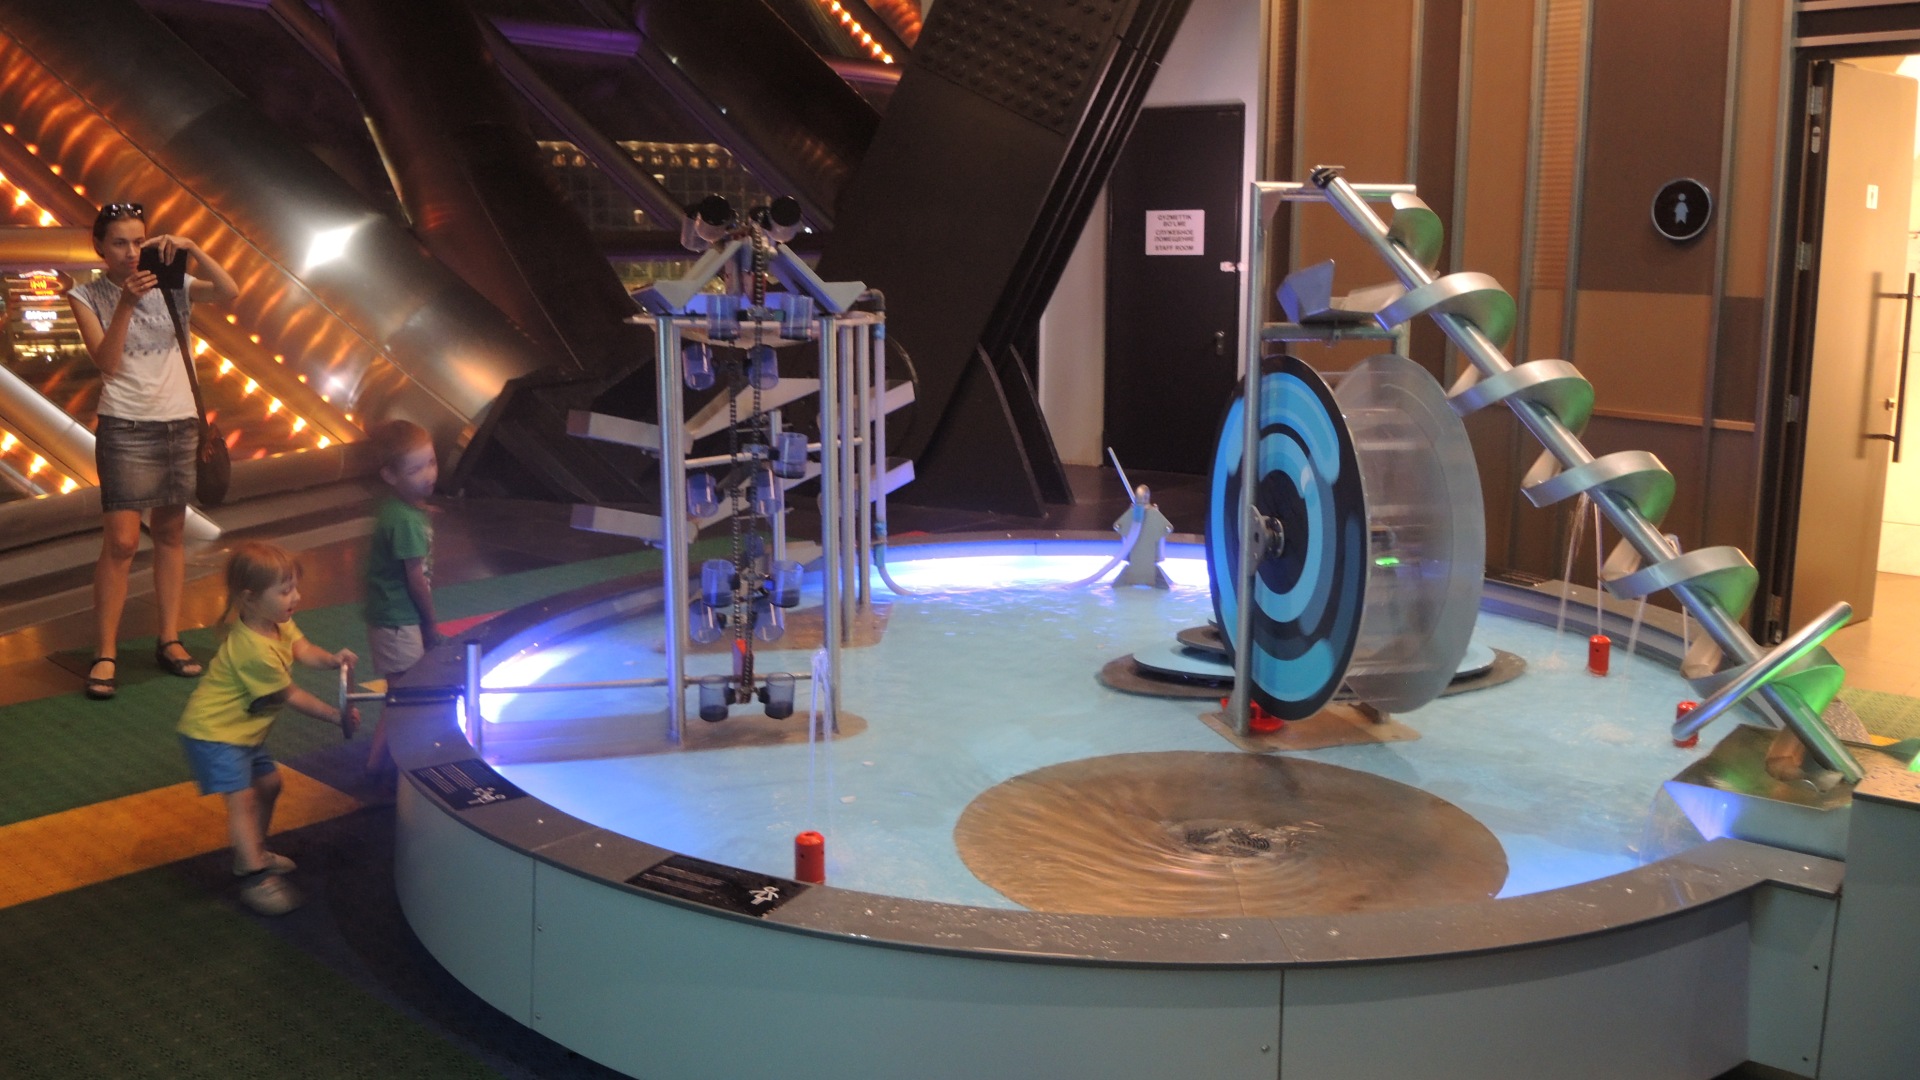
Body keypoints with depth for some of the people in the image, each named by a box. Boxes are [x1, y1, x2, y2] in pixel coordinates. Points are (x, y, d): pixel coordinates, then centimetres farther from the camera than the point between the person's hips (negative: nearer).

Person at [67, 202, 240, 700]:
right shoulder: (87, 296, -2)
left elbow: (229, 292, -12)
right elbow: (106, 361, -15)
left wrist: (191, 249, -23)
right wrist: (126, 304, -25)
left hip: (180, 424, 3)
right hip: (126, 429, -3)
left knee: (171, 533, 10)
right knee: (121, 541, -9)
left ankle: (170, 640, 19)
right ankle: (106, 654, -2)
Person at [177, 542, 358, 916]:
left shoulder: (278, 622, -3)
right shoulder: (255, 650, -31)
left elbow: (302, 649, -12)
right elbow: (290, 696, -21)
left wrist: (332, 659, -34)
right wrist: (337, 717, -16)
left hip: (241, 729, 10)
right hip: (213, 733, -10)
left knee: (268, 783, 20)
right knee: (242, 798, -15)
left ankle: (253, 853, 36)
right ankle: (255, 879, -17)